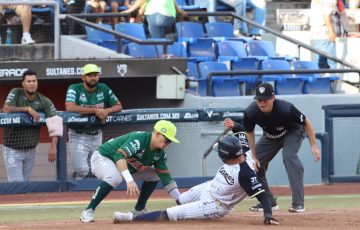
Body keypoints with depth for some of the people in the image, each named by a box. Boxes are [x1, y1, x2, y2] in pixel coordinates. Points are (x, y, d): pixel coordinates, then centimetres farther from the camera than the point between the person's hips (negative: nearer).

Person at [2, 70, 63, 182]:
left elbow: (55, 122, -11)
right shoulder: (16, 93, -6)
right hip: (12, 149, -3)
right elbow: (6, 109, -21)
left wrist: (53, 147, -22)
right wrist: (28, 109, -21)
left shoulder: (44, 101, -3)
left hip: (30, 150, 3)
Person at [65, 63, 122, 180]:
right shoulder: (75, 89, -11)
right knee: (82, 170, -17)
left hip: (96, 135, 5)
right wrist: (95, 110, -27)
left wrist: (106, 111, -17)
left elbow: (118, 106, 8)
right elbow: (69, 107, -28)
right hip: (79, 135, -5)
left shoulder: (103, 89, 4)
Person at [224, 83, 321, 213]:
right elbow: (249, 133, -10)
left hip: (292, 133, -5)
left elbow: (306, 123, -24)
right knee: (255, 164, -2)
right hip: (270, 137, 5)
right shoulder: (251, 112, -29)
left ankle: (298, 203, -29)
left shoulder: (285, 109, -39)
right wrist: (254, 157, -11)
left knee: (289, 156, -31)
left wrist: (314, 146, -25)